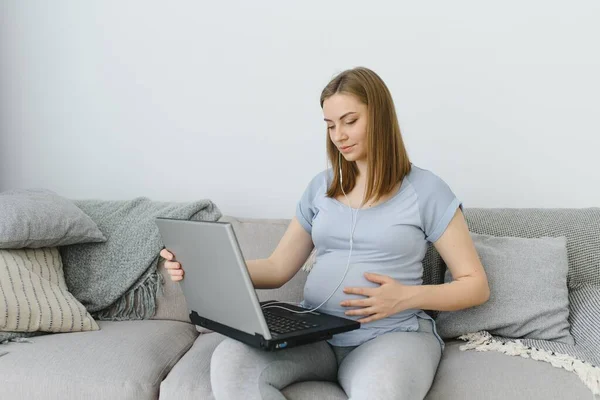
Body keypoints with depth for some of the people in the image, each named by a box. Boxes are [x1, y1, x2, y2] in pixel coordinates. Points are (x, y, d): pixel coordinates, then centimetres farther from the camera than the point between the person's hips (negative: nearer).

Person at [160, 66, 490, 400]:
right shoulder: (321, 187, 13)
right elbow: (277, 269, 11)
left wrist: (406, 297, -15)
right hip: (314, 332, 5)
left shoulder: (425, 188, 0)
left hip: (392, 335, -4)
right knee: (229, 361, -24)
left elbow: (476, 286, 2)